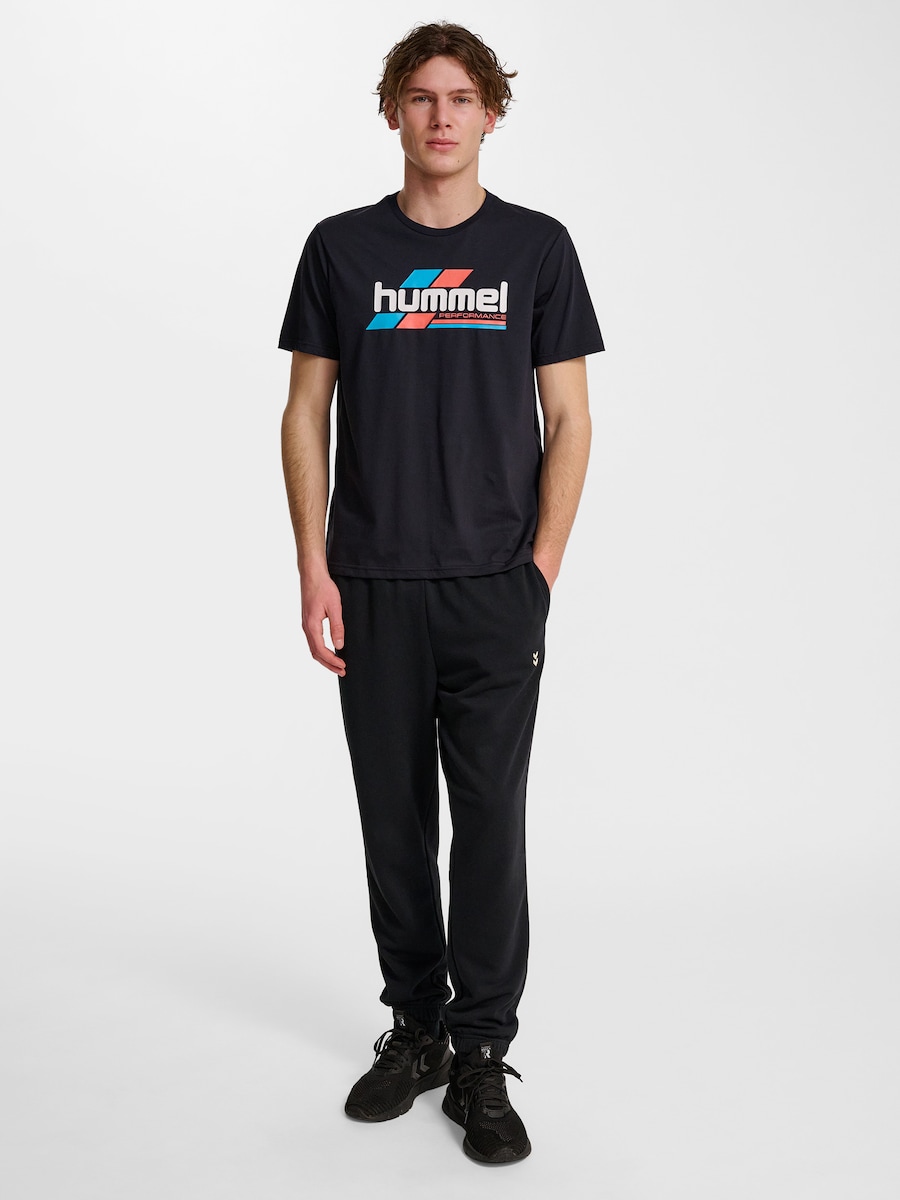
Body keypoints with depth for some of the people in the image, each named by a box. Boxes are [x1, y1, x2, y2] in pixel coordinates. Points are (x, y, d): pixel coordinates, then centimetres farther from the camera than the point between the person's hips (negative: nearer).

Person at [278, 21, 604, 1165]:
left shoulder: (536, 246, 4)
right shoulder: (341, 247, 6)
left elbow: (568, 423, 2)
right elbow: (306, 415, 5)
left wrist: (541, 570, -7)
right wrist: (314, 569, -3)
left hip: (494, 586, -1)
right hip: (373, 588, 2)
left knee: (491, 822, 0)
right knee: (394, 820, 10)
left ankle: (482, 1057, 12)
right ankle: (415, 1026, 26)